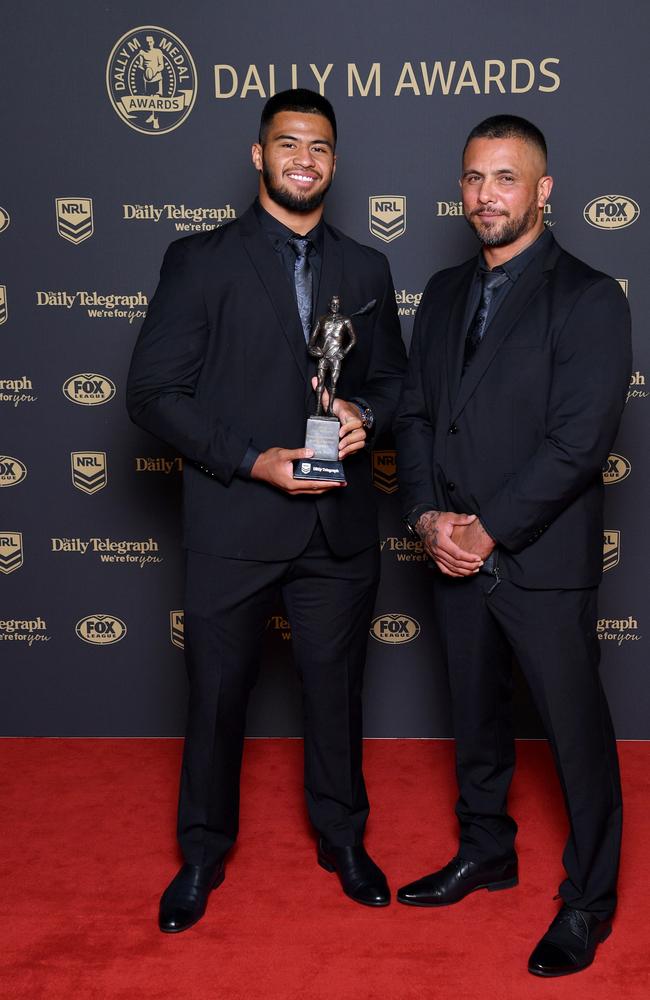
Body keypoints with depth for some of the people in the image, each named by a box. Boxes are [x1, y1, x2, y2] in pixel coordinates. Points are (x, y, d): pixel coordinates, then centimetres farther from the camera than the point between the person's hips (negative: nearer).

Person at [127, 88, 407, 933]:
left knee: (336, 690, 15)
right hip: (233, 527, -3)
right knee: (217, 695, 10)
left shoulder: (366, 269, 10)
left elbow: (393, 379, 16)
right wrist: (254, 461, -17)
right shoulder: (200, 260, -2)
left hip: (339, 527, 3)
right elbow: (153, 394, -7)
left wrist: (365, 413, -8)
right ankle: (203, 853, 31)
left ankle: (343, 838, 36)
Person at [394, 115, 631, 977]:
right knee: (476, 719, 20)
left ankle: (589, 899, 25)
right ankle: (486, 852, 41)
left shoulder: (589, 299, -10)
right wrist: (428, 516, -7)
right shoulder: (444, 293, 11)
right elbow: (415, 412, 8)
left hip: (543, 561, -6)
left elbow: (579, 442, -17)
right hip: (456, 553, 6)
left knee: (576, 733, 6)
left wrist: (487, 532, -17)